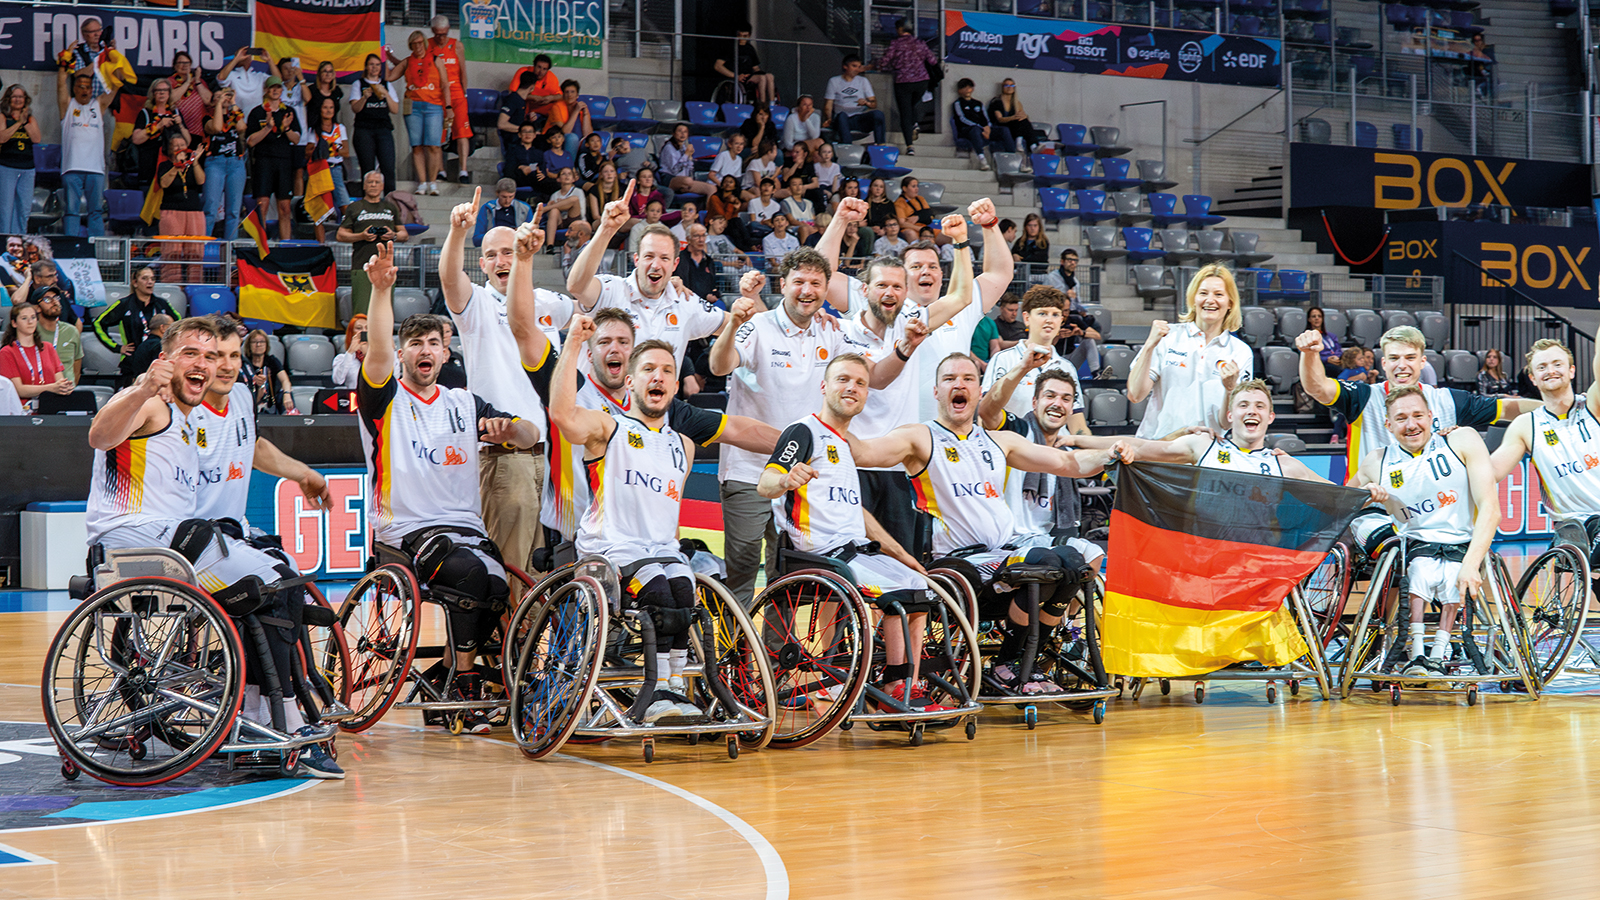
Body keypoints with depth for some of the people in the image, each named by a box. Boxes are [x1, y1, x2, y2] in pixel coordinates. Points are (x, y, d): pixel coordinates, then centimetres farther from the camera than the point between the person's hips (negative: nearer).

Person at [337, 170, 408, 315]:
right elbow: (340, 235, 8)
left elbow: (405, 234, 21)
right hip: (362, 264, -2)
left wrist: (394, 235, -2)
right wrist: (361, 236, -8)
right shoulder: (354, 208, 13)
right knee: (361, 310, -11)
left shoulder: (391, 208, 21)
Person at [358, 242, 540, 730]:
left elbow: (532, 435, 15)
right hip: (406, 530, -4)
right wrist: (382, 288, -29)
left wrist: (506, 427, -9)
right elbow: (378, 349, -14)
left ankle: (451, 685, -5)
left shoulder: (464, 404, 20)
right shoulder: (386, 398, 7)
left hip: (466, 525, 4)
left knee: (497, 587, -26)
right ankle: (464, 679, -16)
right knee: (468, 572, -33)